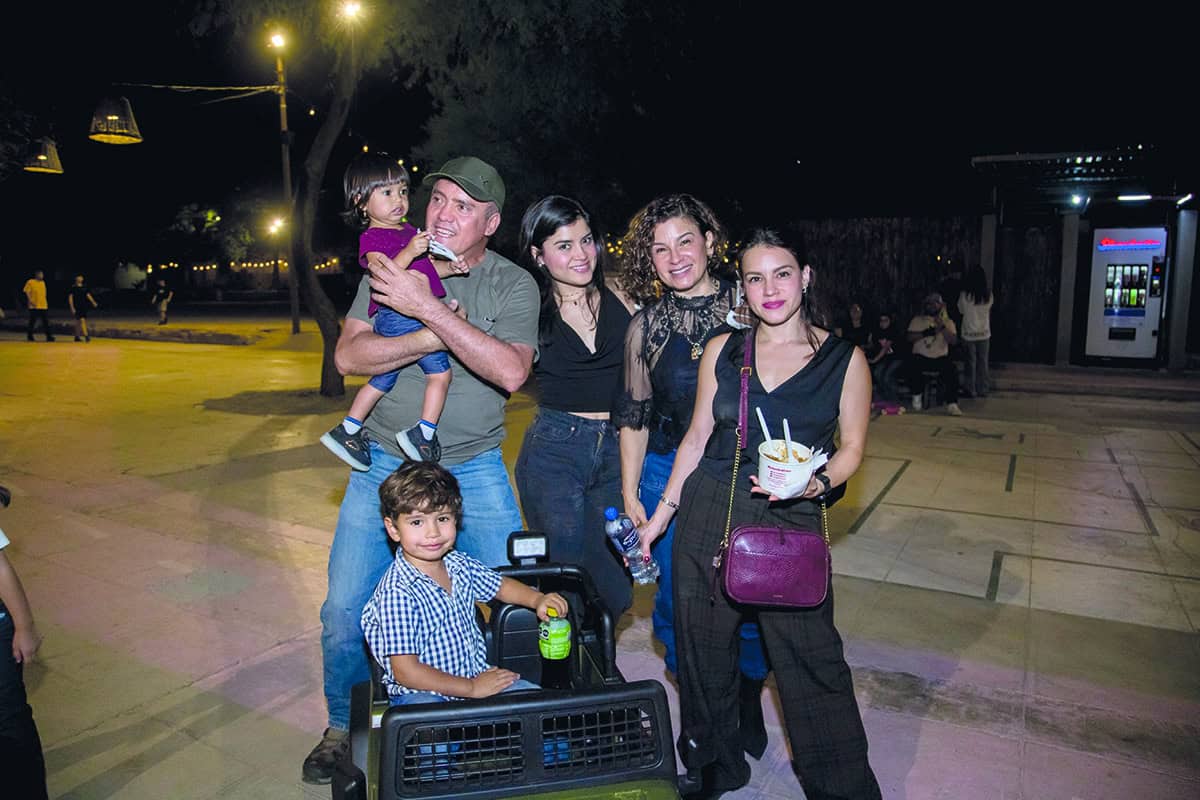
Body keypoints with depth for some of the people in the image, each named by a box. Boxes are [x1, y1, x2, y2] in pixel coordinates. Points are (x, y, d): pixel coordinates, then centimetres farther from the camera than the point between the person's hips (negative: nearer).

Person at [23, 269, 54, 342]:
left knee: (46, 322, -1)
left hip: (43, 306, 5)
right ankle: (30, 336, 12)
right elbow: (27, 292, -8)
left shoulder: (43, 282, 15)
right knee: (32, 322, 1)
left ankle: (49, 336, -2)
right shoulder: (30, 282, -4)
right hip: (34, 306, -5)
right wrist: (31, 301, -15)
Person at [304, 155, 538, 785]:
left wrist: (428, 308, -24)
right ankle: (346, 726, 32)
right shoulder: (390, 266, 1)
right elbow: (348, 356, -10)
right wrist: (435, 337, -21)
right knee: (346, 608, 4)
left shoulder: (513, 285, -5)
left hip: (474, 470, -1)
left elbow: (510, 371, -22)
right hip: (385, 465, 2)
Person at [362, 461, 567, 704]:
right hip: (420, 694, -6)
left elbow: (499, 586, 20)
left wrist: (537, 599, 0)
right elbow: (405, 671, -23)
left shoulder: (458, 564, -1)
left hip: (479, 676, 7)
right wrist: (472, 688, -19)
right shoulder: (398, 592, -23)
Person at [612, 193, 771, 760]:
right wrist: (630, 493, 5)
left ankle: (748, 701, 33)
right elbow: (634, 415, 7)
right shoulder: (645, 325, 3)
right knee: (678, 599, 7)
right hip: (668, 473, 1)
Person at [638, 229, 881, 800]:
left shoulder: (845, 359, 0)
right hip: (708, 514, 2)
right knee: (704, 651, 12)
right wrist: (663, 511, 9)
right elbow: (697, 437, 9)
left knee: (811, 660, 0)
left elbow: (851, 447, 3)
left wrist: (815, 482, -17)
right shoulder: (721, 350, 5)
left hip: (791, 522, -2)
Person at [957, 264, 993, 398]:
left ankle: (971, 390, 8)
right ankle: (982, 389, 15)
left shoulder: (965, 294, -14)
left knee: (971, 362, 6)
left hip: (969, 333, -2)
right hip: (984, 332, 2)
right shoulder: (988, 295, -8)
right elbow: (988, 310, 10)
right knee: (983, 362, 10)